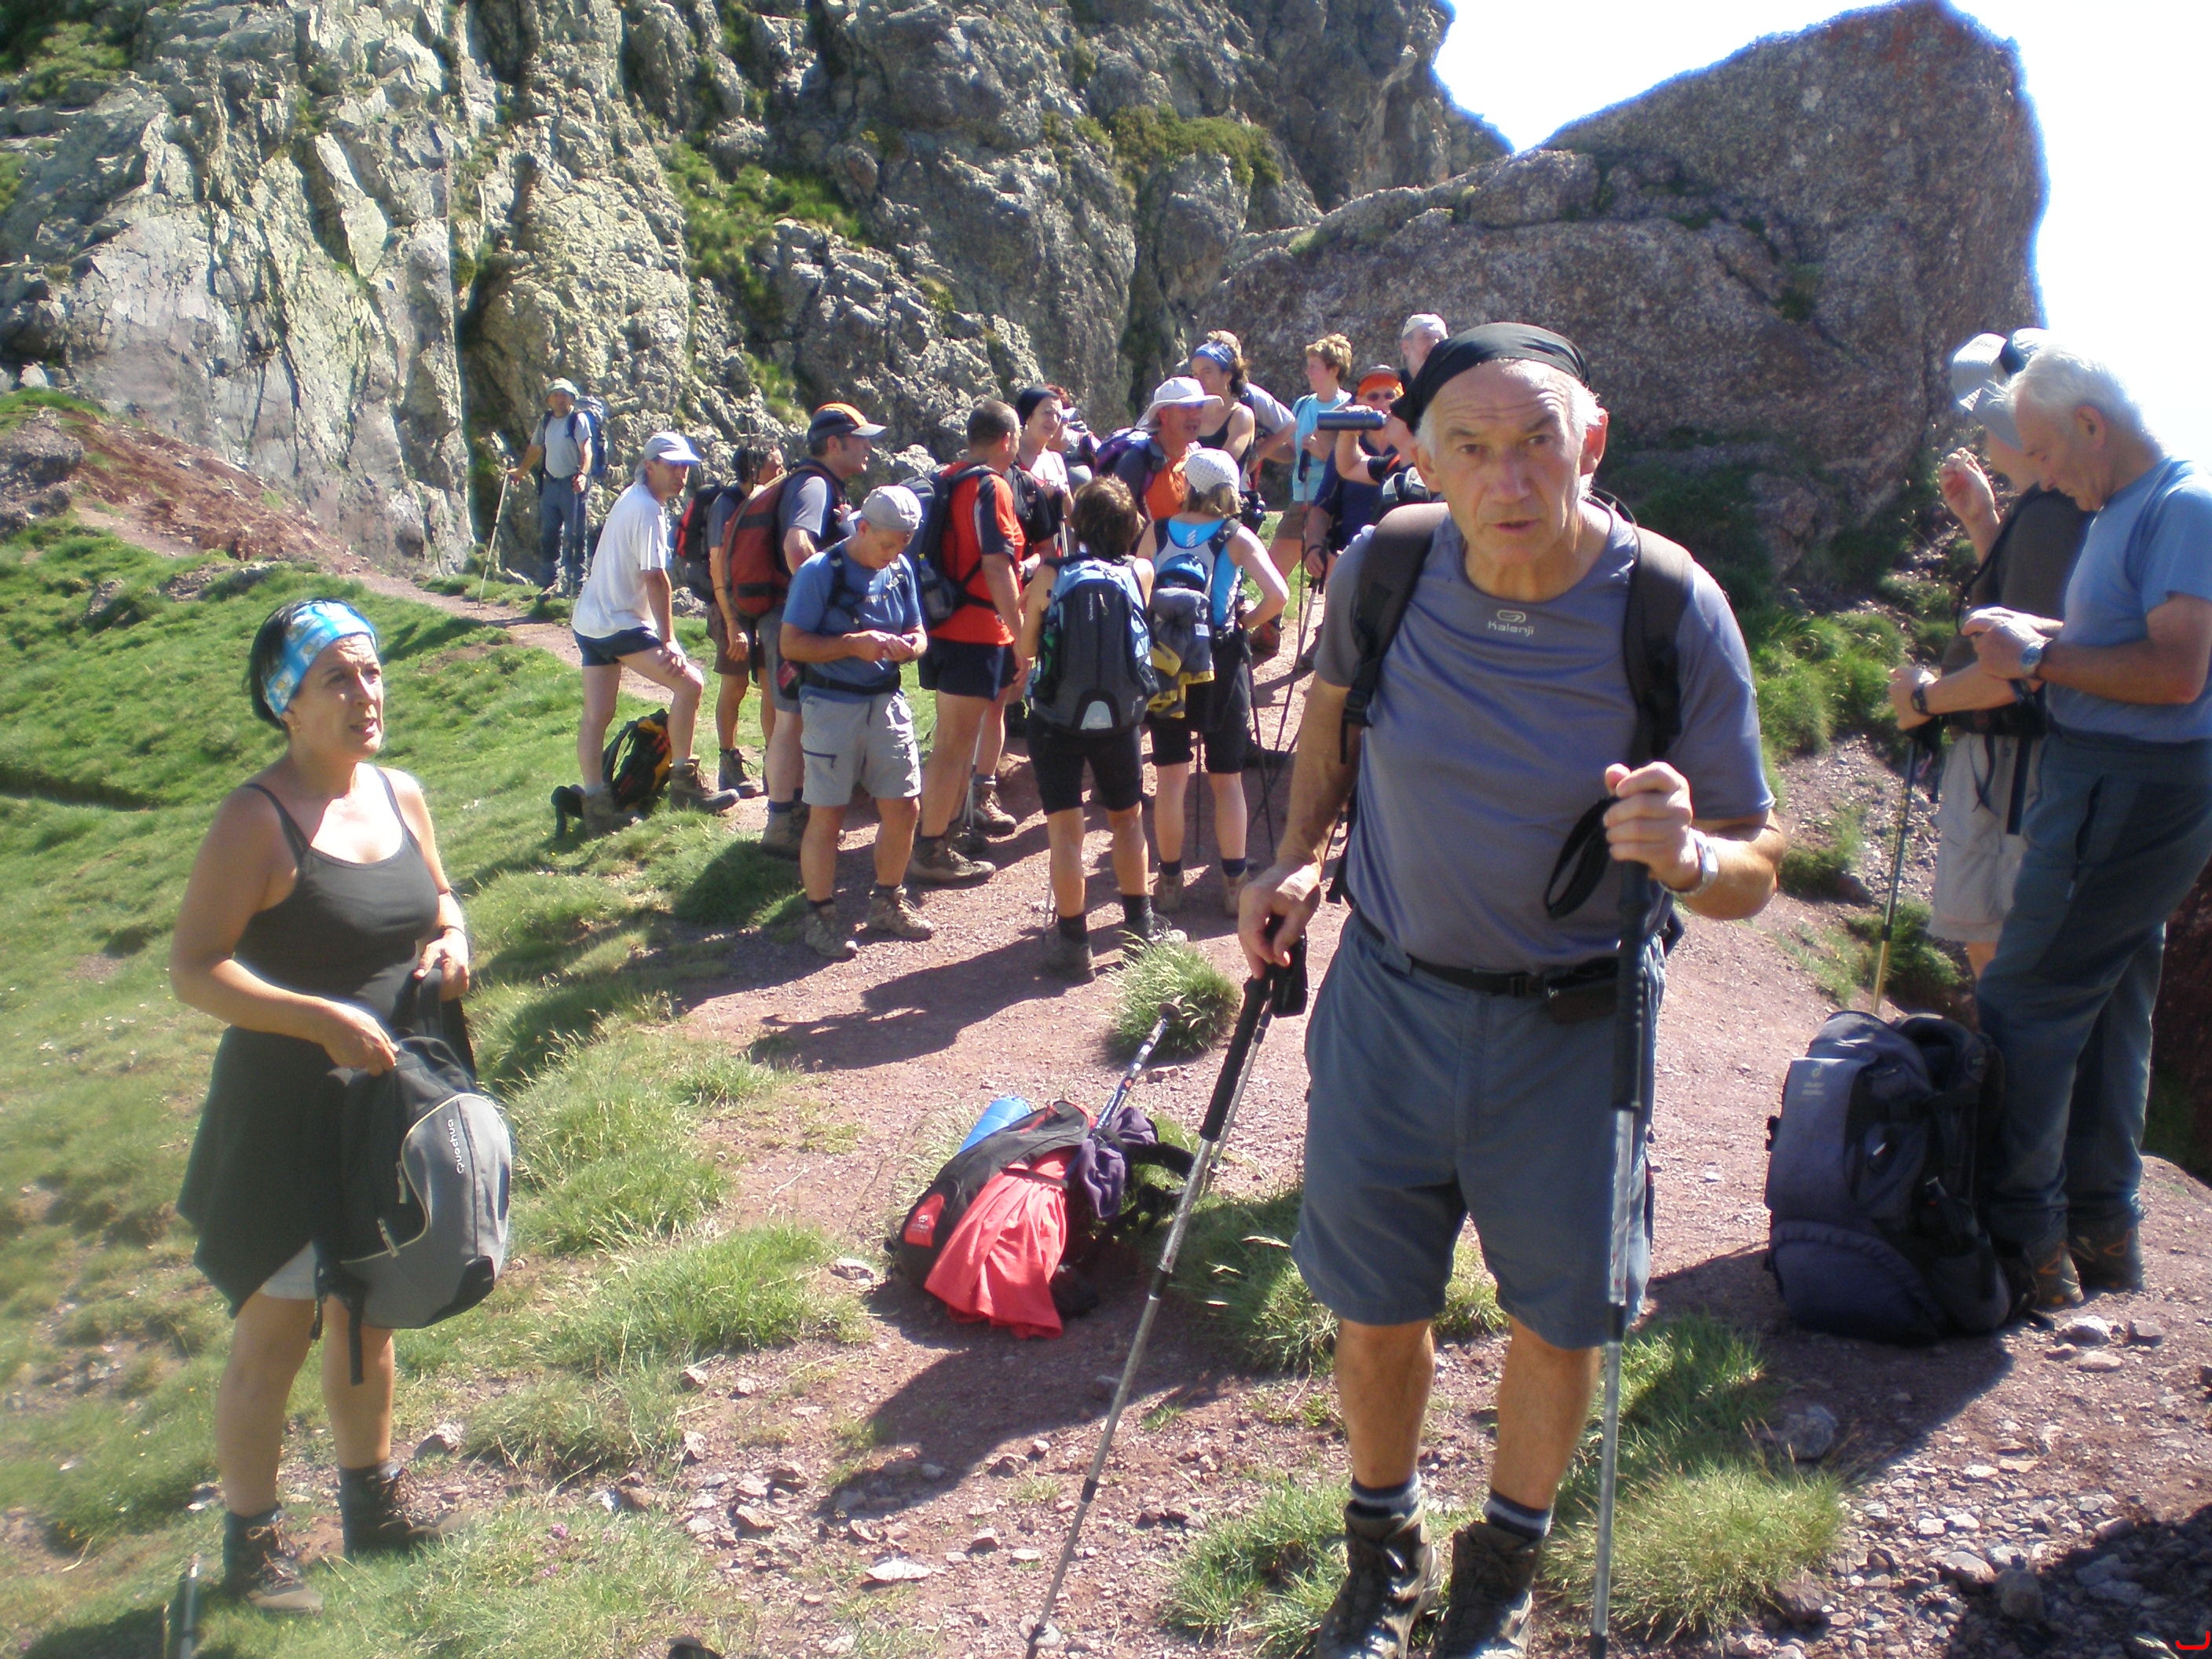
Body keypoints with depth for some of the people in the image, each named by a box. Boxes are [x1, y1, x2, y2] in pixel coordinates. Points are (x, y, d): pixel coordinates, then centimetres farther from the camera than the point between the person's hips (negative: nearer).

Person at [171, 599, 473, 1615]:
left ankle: (373, 1503, 39)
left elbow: (437, 896, 18)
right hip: (287, 1119, -7)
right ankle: (250, 1543, 26)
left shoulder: (402, 795, 2)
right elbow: (192, 967, -19)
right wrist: (319, 1018, -28)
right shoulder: (257, 822, -18)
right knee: (275, 1333, 6)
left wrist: (451, 938, -4)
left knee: (366, 1316, 21)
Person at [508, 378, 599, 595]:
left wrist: (583, 474, -36)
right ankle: (551, 581, 16)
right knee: (548, 536, 8)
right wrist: (521, 471, 36)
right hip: (550, 484, 7)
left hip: (572, 485, -7)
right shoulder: (545, 420, 13)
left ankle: (576, 583, 0)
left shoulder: (578, 420, -7)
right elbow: (535, 449, 26)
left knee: (574, 536, -5)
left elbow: (586, 449, -20)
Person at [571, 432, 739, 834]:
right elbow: (655, 578, -20)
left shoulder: (631, 498, 15)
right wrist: (668, 640, -16)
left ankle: (595, 804, 10)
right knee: (689, 683, -11)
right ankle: (684, 782, -6)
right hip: (620, 624, -11)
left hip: (589, 621, 11)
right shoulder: (648, 509, -15)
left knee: (595, 717, 8)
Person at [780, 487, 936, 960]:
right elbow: (792, 643, -14)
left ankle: (887, 902, 27)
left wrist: (909, 646, -9)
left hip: (887, 703, 6)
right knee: (826, 815, 0)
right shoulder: (820, 571, -11)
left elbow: (917, 631, 15)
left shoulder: (900, 569, 6)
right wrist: (853, 644, -23)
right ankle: (820, 916, 14)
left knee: (903, 806, 8)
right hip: (833, 705, -5)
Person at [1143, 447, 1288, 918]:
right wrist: (1246, 623, 1)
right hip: (1221, 664, -1)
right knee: (1227, 779, 10)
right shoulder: (1236, 537, -5)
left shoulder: (1157, 532, -1)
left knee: (1171, 776, 9)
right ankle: (1234, 883, 12)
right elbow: (1277, 595, -16)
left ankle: (1170, 882, 14)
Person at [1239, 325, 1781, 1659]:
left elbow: (1756, 868, -12)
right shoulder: (1383, 569, -13)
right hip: (1391, 998, 2)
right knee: (1377, 1307, 13)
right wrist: (1300, 854, -1)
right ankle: (1386, 1550, 42)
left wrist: (1690, 856, -35)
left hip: (1574, 1026, -1)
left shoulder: (1675, 614, -19)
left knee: (1562, 1313, 14)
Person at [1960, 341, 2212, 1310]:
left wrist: (2039, 659, -16)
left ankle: (2024, 1239, 0)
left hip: (2129, 795, -10)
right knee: (2106, 1007, 15)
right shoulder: (2121, 511, 14)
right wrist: (2041, 635, 8)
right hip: (2109, 786, 10)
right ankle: (2102, 1229, 26)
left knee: (2022, 1008, -8)